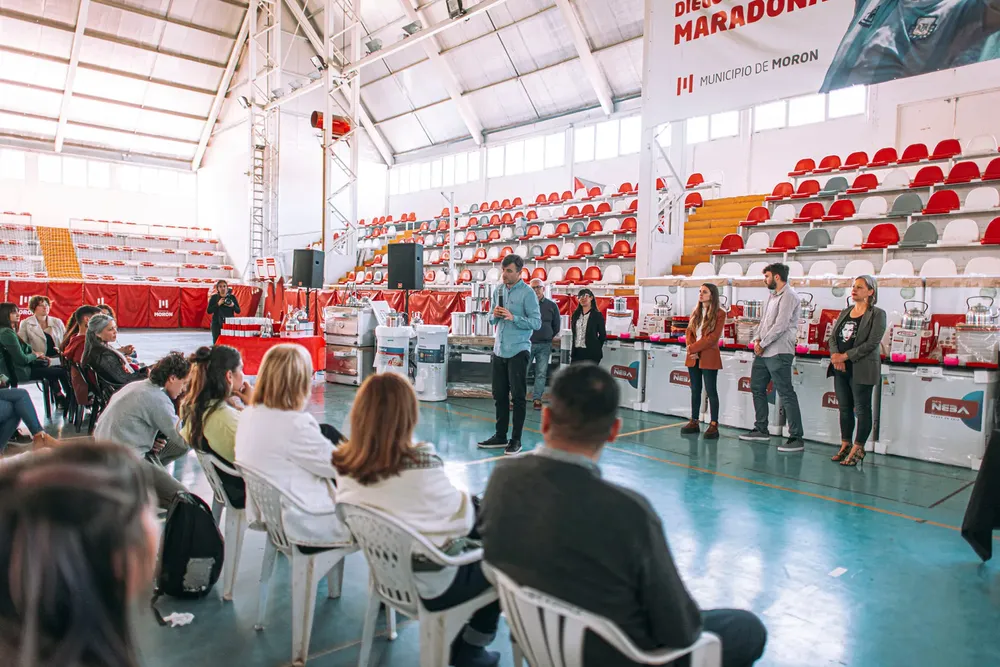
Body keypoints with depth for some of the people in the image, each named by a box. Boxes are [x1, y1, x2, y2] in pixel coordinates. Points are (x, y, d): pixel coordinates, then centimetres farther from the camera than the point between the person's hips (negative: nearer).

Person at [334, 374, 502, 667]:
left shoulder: (344, 462, -11)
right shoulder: (421, 461, -31)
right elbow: (461, 520, -19)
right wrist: (466, 497, 1)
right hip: (432, 584, -6)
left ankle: (455, 632, 34)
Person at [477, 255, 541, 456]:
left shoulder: (527, 293, -9)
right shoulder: (498, 291, 10)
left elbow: (536, 322, -14)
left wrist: (513, 317, -22)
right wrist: (494, 315, -5)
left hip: (518, 351, -6)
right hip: (499, 349, 6)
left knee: (517, 396, 0)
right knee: (499, 395, 12)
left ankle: (516, 440, 8)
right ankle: (500, 436, 22)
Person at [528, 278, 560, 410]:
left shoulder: (551, 305, 5)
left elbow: (556, 325, 14)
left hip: (544, 346, 2)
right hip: (527, 343, -2)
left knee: (541, 373, 4)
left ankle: (537, 399, 11)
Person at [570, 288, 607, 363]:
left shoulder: (597, 315, -3)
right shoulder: (576, 315, 12)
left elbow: (603, 335, -1)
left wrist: (595, 349, -1)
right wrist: (572, 352, 12)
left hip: (591, 353, -5)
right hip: (577, 351, 5)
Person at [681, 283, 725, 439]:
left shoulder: (720, 314, -7)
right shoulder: (695, 312, 13)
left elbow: (713, 338, -14)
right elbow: (688, 332, 9)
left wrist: (693, 348, -14)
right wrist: (691, 348, -8)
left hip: (709, 357, -6)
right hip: (693, 357, 6)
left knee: (711, 391, -3)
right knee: (695, 390, 11)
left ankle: (714, 425, 1)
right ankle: (694, 422, 19)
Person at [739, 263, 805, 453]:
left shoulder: (788, 296, -12)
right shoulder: (772, 295, 16)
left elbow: (780, 325, -19)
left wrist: (763, 344, -13)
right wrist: (758, 339, 3)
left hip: (778, 353, -10)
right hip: (763, 351, 10)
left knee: (786, 394, -9)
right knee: (757, 388, 16)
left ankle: (796, 438, -6)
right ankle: (761, 430, 27)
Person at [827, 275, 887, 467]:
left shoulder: (877, 314, -5)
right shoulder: (845, 312, 14)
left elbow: (872, 343, -15)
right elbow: (832, 336, 9)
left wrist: (845, 356, -16)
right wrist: (835, 354, -10)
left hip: (862, 369, -6)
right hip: (841, 368, 6)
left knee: (862, 409, 2)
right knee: (844, 407, 12)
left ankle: (858, 449, 10)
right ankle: (845, 445, 23)